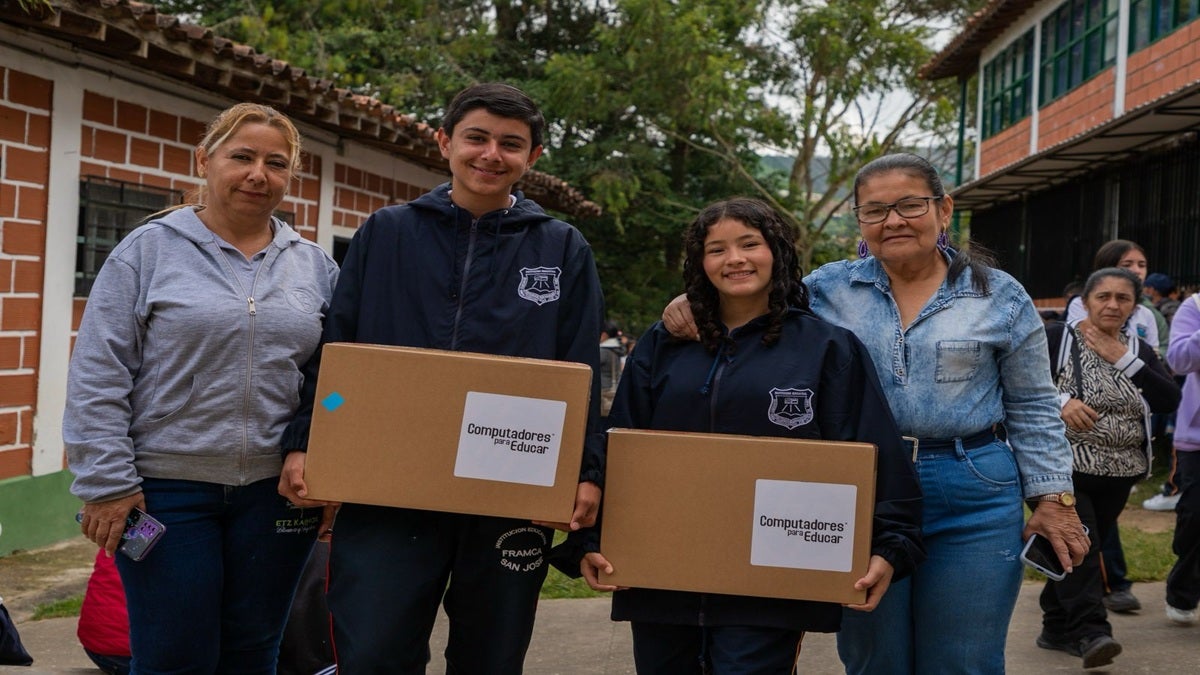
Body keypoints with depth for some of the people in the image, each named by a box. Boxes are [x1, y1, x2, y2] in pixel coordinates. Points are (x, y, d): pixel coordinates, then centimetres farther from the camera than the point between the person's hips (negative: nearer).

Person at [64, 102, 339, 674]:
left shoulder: (316, 267, 9)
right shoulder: (149, 250, -1)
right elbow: (97, 377, -4)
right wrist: (108, 482, -9)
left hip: (278, 492, 3)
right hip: (167, 491, -3)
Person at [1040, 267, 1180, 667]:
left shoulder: (1138, 351, 11)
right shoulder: (1057, 339, -4)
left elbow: (1169, 401, -2)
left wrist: (1123, 360, -9)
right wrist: (1060, 402, -23)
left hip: (1118, 475, 5)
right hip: (1066, 469, -5)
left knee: (1083, 549, 11)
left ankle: (1057, 628, 22)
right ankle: (1090, 630, -17)